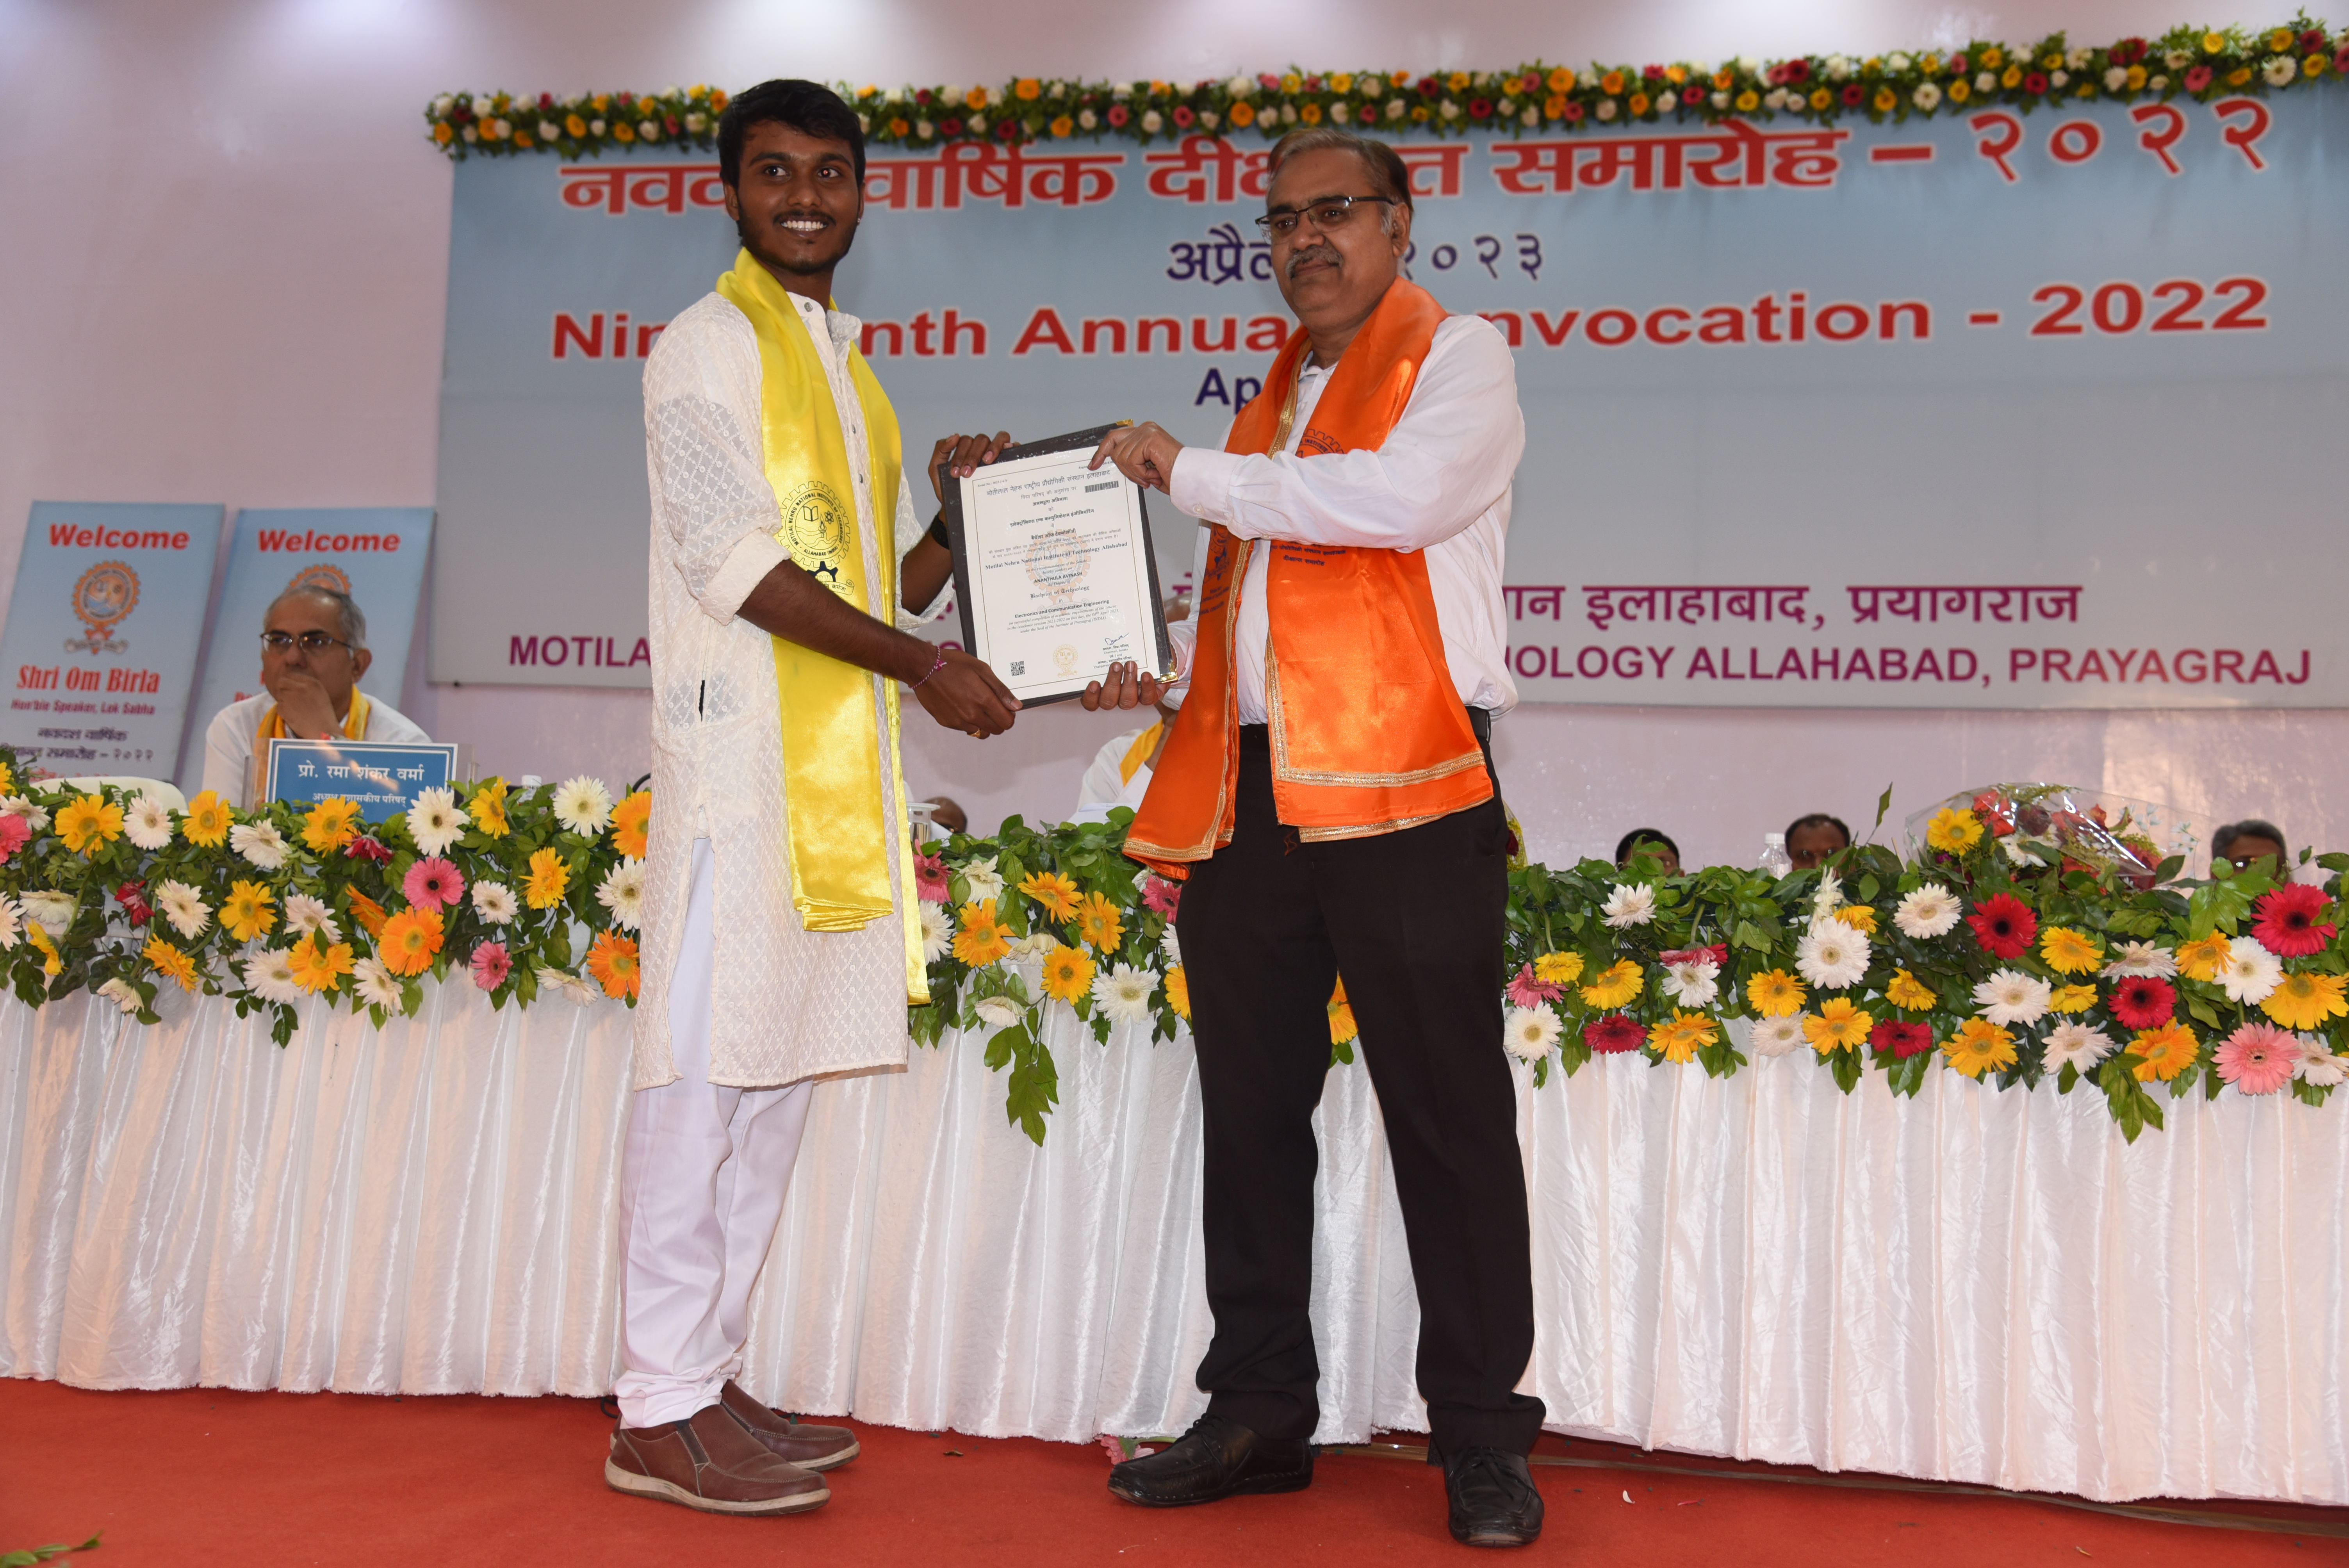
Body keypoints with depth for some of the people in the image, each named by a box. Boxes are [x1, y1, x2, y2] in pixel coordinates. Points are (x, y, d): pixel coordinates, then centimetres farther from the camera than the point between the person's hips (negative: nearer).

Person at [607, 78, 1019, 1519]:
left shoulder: (848, 368, 22)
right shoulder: (711, 346, -2)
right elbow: (737, 564, -13)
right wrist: (923, 667, -15)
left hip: (844, 774, 8)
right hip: (744, 762, -8)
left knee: (783, 1071, 9)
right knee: (708, 1072, -6)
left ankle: (709, 1378, 18)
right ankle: (659, 1413, 1)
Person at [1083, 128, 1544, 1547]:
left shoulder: (1458, 358, 3)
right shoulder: (1273, 400, 23)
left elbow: (1400, 497, -18)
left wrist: (1190, 470, -12)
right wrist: (1161, 666, 10)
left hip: (1404, 790, -7)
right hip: (1250, 790, 7)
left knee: (1448, 1119, -1)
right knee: (1251, 1111, 10)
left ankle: (1482, 1437, 10)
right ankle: (1260, 1409, 22)